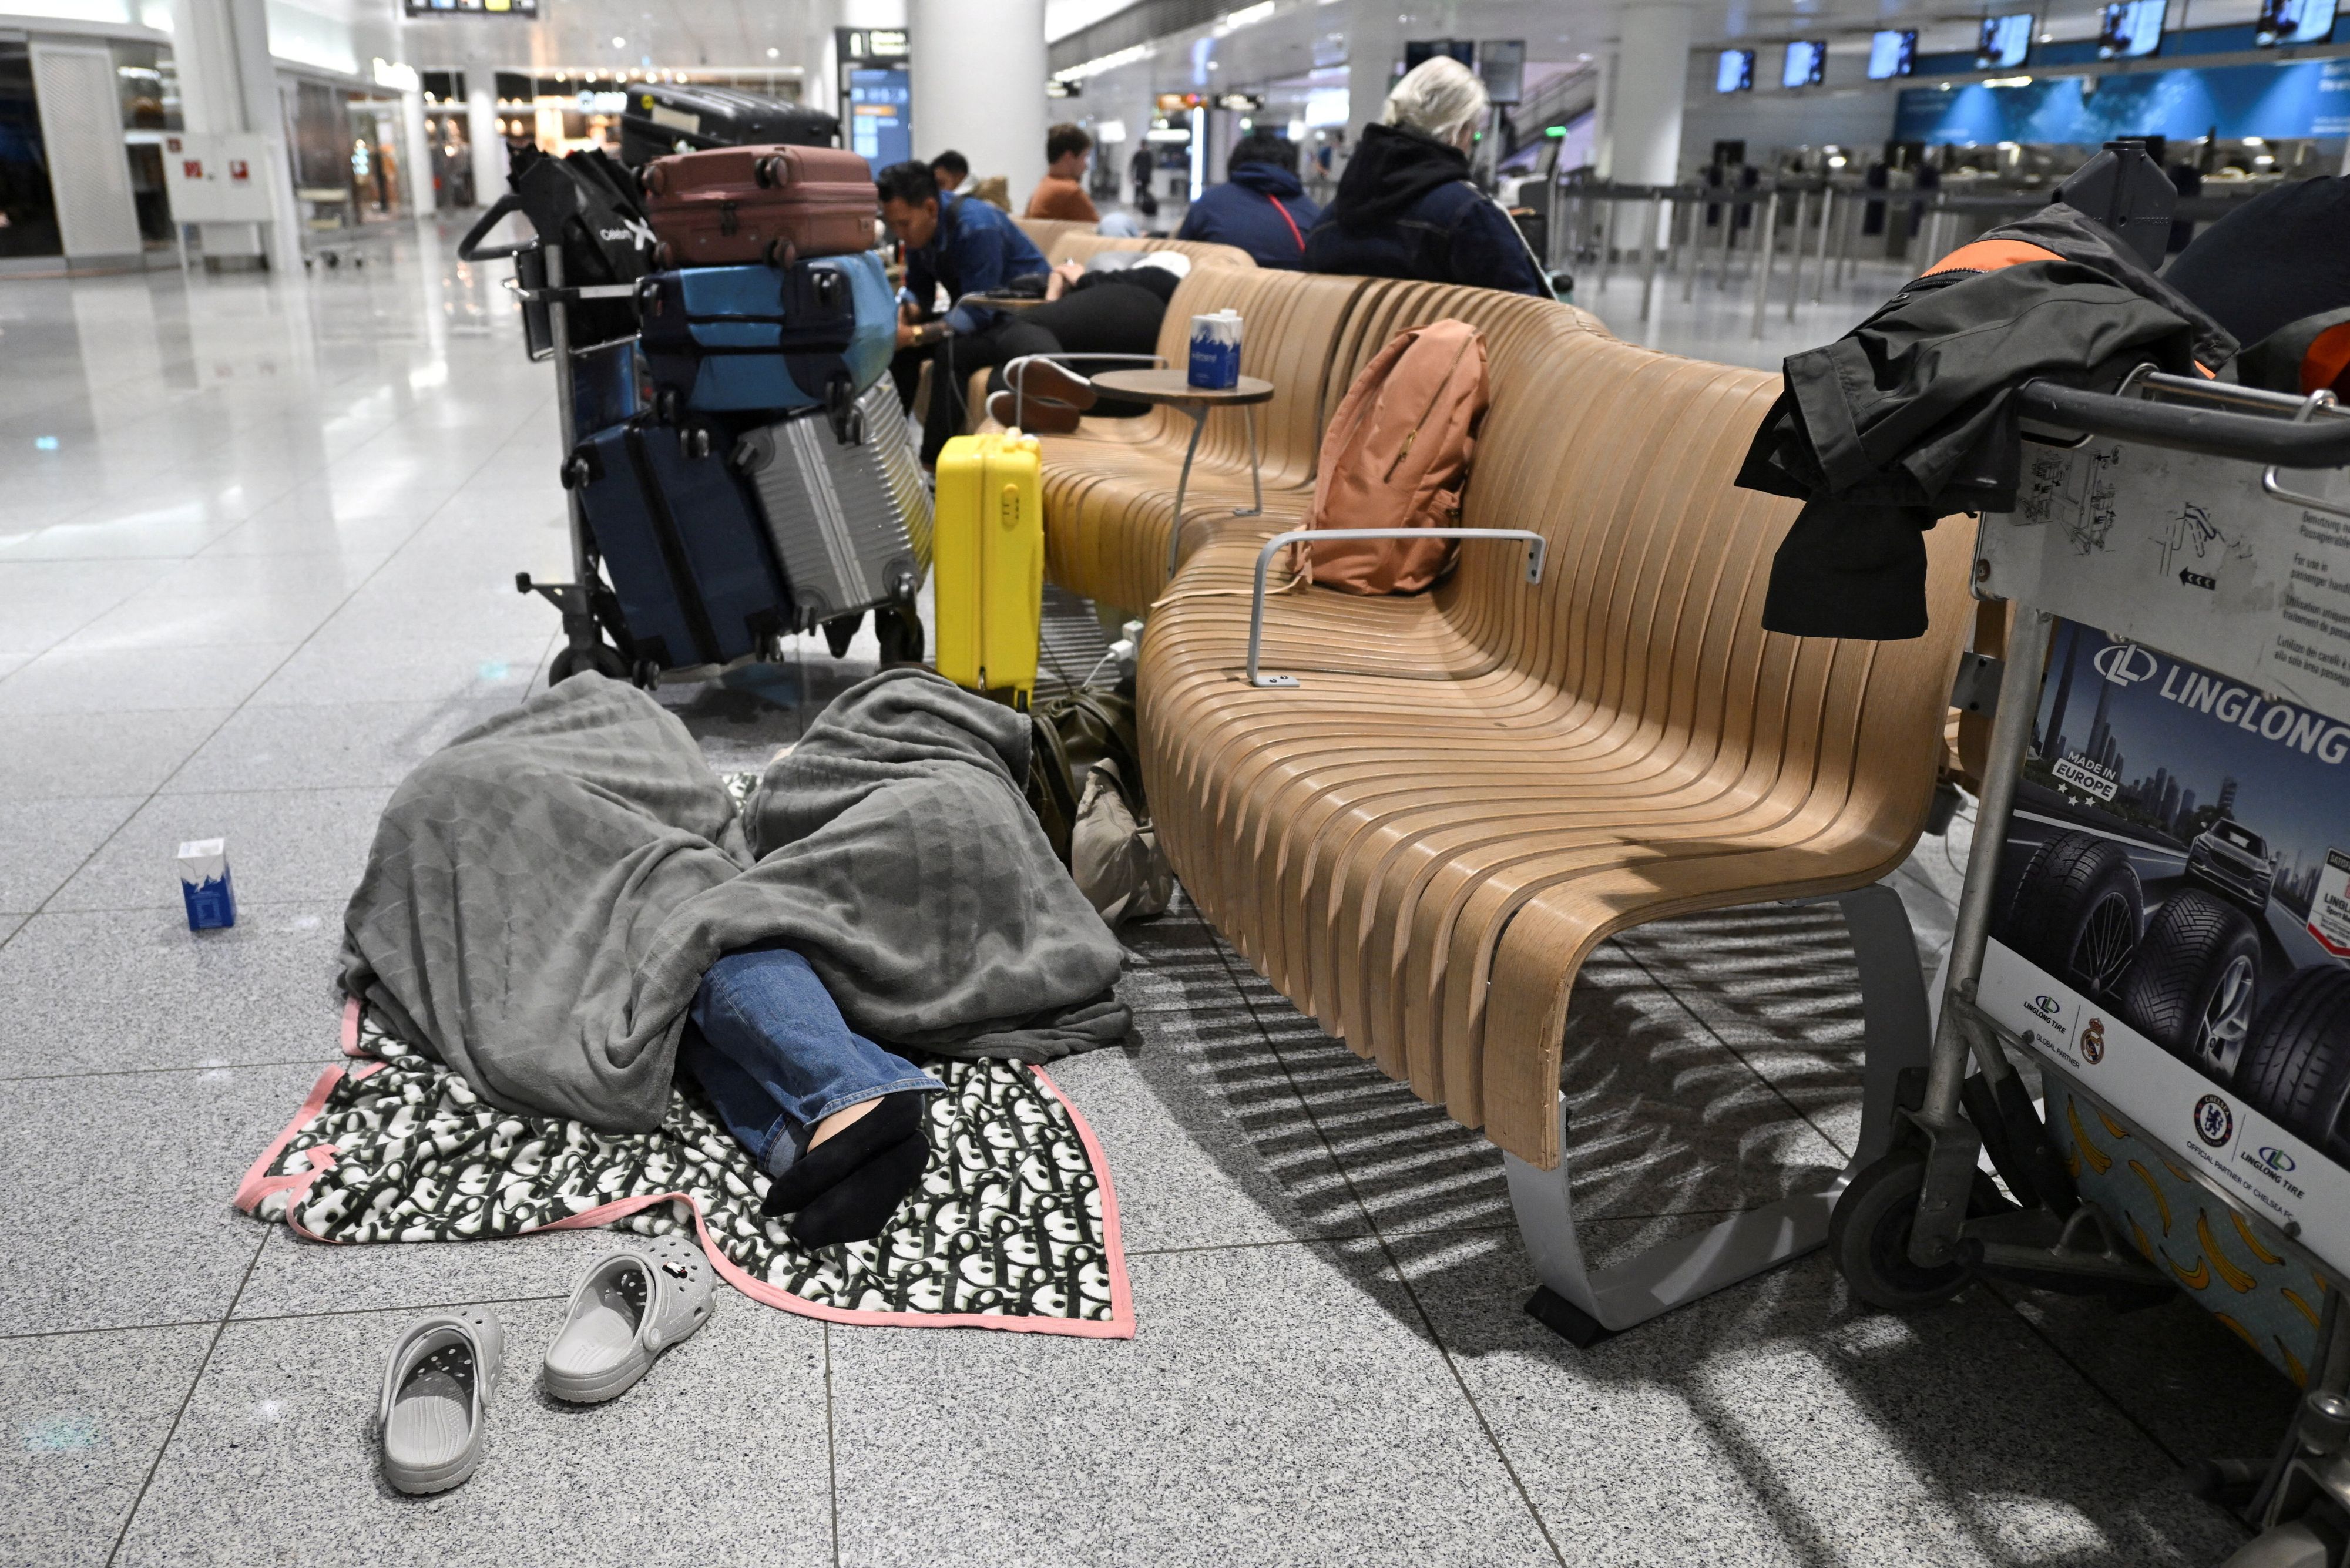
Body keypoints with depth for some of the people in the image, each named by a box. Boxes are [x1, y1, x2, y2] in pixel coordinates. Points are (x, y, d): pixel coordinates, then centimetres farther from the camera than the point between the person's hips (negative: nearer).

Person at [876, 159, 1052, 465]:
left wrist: (914, 335, -35)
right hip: (974, 314, 8)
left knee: (951, 350, -32)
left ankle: (934, 462, -27)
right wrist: (903, 313, -19)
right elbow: (919, 290, 5)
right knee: (895, 340, -7)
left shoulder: (976, 228, -28)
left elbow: (978, 312, -30)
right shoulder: (918, 227, -5)